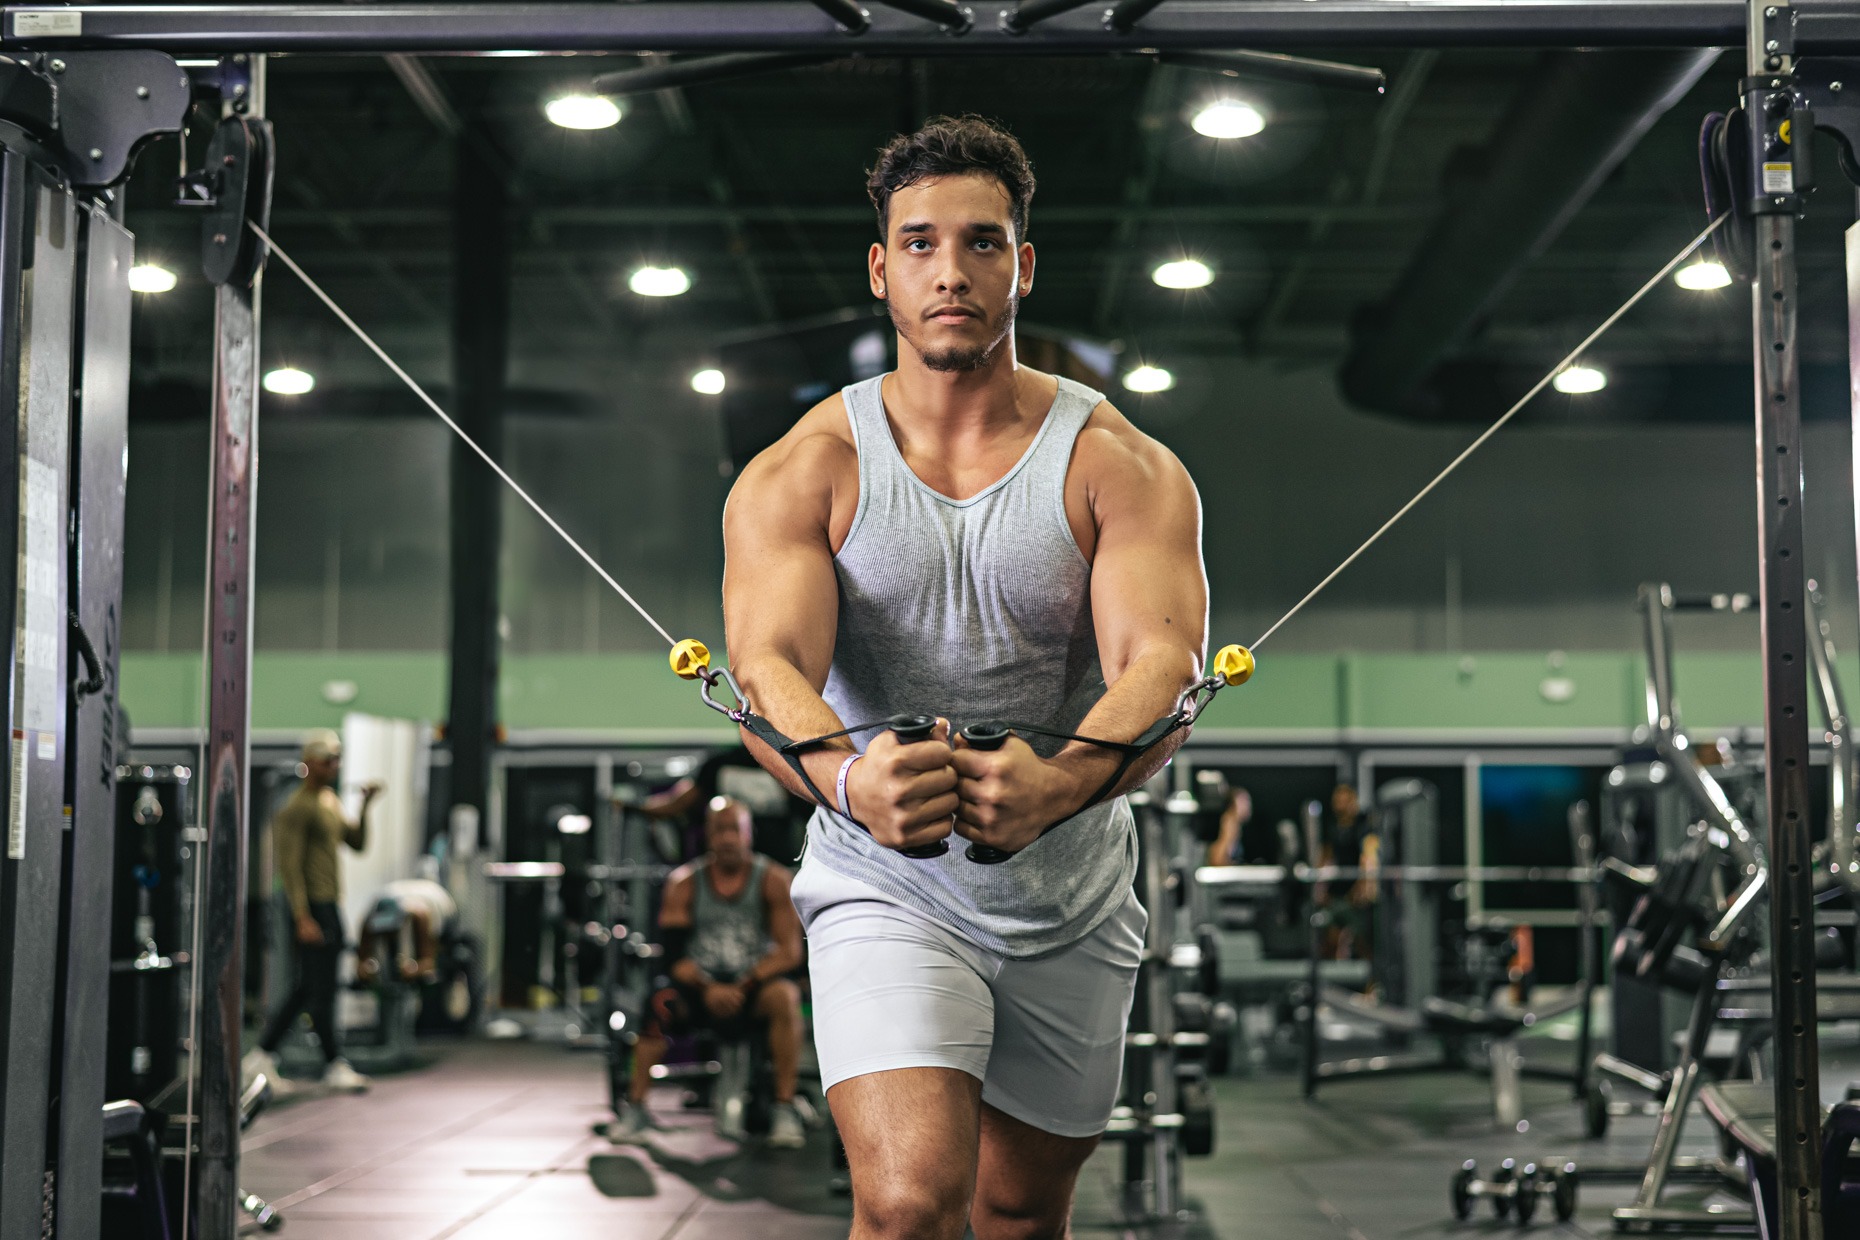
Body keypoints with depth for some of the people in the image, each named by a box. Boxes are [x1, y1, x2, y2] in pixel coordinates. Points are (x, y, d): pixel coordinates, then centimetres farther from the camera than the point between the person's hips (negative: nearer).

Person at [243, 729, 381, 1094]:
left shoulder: (331, 802, 17)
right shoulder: (297, 808, -11)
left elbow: (358, 844, 16)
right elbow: (289, 866, -16)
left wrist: (365, 807, 3)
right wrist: (303, 918, -21)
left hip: (330, 906, 9)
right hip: (310, 907, -9)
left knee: (307, 988, 11)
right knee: (321, 989, -5)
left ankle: (262, 1055, 18)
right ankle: (334, 1065, -1)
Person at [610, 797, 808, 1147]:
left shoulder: (773, 879, -2)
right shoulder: (684, 882, 2)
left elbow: (790, 951, -8)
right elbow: (673, 954, -4)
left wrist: (743, 987, -19)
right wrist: (708, 989, -21)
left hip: (754, 985, -1)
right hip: (701, 984, 1)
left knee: (784, 996, -34)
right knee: (659, 1005, -28)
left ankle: (785, 1109, -28)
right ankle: (636, 1108, -14)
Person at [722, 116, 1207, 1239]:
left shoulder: (1120, 466, -7)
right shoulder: (801, 473, -6)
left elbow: (1163, 662, -23)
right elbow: (768, 664, -21)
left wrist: (1061, 781, -46)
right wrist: (845, 777, -45)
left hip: (1073, 905, 2)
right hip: (885, 894, -2)